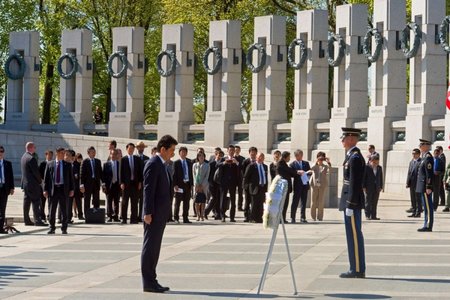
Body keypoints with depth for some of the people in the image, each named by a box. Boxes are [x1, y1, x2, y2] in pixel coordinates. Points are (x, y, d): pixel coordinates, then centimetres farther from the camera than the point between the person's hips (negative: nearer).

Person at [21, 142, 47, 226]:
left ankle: (26, 220, 13)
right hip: (33, 184, -9)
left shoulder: (23, 157, 11)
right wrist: (40, 180, -2)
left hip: (25, 183, 9)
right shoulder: (31, 158, -19)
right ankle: (37, 220, -6)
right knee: (36, 202, -5)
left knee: (26, 202, 10)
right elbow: (36, 172, -18)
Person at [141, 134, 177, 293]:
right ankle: (148, 283, -1)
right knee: (150, 247, -5)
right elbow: (148, 189, -19)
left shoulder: (161, 164, 17)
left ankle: (151, 281, 18)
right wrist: (148, 213, -22)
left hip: (160, 214, 10)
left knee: (154, 248, 12)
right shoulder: (153, 164, -14)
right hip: (154, 214, -10)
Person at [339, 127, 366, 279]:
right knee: (354, 235, 12)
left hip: (352, 202, -10)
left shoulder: (355, 158, -16)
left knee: (354, 235, -6)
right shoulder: (352, 156, 16)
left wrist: (350, 205, -21)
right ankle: (357, 269, 16)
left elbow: (354, 184, -20)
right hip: (351, 202, 10)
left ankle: (357, 270, -3)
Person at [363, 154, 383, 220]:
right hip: (369, 187, -4)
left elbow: (381, 177, 14)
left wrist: (381, 187, 9)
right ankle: (367, 215, 5)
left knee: (374, 202, 5)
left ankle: (373, 216, 9)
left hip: (377, 188, 4)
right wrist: (364, 187, -9)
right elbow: (363, 177, -5)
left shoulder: (379, 168, 10)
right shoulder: (366, 167, -5)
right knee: (368, 202, 0)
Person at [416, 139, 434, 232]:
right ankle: (427, 225, 16)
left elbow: (429, 174, -20)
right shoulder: (424, 157, 16)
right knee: (426, 206, 12)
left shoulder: (428, 157, -15)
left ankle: (428, 226, -5)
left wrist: (428, 187, -23)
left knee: (428, 206, -6)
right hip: (422, 187, 10)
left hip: (425, 187, -10)